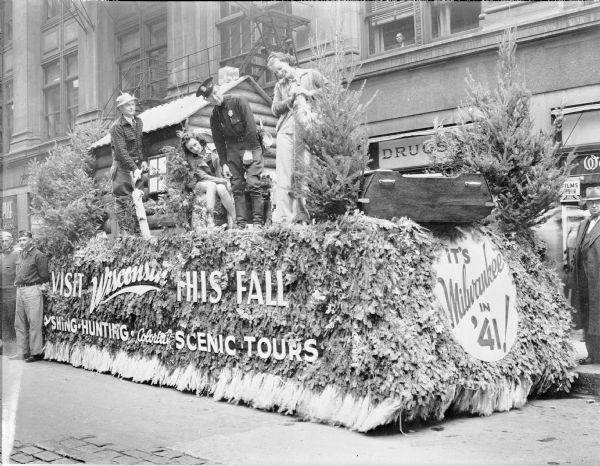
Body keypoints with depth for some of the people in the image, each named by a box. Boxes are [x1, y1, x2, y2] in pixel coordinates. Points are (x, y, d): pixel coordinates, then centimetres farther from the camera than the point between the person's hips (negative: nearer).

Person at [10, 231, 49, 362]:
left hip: (33, 290, -8)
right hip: (20, 291, 9)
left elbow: (44, 275, -8)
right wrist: (17, 283, 15)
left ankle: (37, 352, 0)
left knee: (34, 323, -5)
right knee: (20, 324, 11)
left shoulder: (38, 255, -9)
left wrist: (42, 286, -3)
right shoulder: (20, 255, 15)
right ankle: (23, 352, 19)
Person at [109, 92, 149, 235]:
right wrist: (134, 168, -22)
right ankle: (125, 232, -2)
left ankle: (137, 229, 8)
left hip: (138, 165, 6)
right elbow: (121, 151, -16)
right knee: (124, 199, -5)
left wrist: (144, 160, 2)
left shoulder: (138, 121, 11)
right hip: (123, 166, -6)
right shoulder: (117, 127, -11)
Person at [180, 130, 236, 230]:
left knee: (221, 188, -34)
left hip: (220, 181, 1)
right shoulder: (191, 159, -7)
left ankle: (233, 219, -30)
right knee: (212, 185, -36)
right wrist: (224, 181, -21)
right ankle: (210, 222, -44)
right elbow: (203, 176, -14)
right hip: (202, 184, -1)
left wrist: (226, 181, -9)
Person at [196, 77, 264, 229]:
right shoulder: (214, 115, 7)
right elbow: (219, 141, 11)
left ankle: (258, 221, -11)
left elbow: (251, 125, -13)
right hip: (232, 149, 4)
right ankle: (241, 223, -1)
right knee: (237, 187, -2)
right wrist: (224, 164, 4)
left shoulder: (238, 101, -8)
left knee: (253, 184, -14)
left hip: (250, 147, -4)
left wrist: (249, 150, -17)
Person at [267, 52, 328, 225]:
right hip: (286, 131, 2)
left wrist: (309, 93, -3)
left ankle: (301, 215, -3)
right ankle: (283, 218, -10)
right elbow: (275, 109, 12)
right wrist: (290, 100, -3)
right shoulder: (279, 85, 22)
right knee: (284, 175, -7)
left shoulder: (311, 75, 14)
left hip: (307, 131, -2)